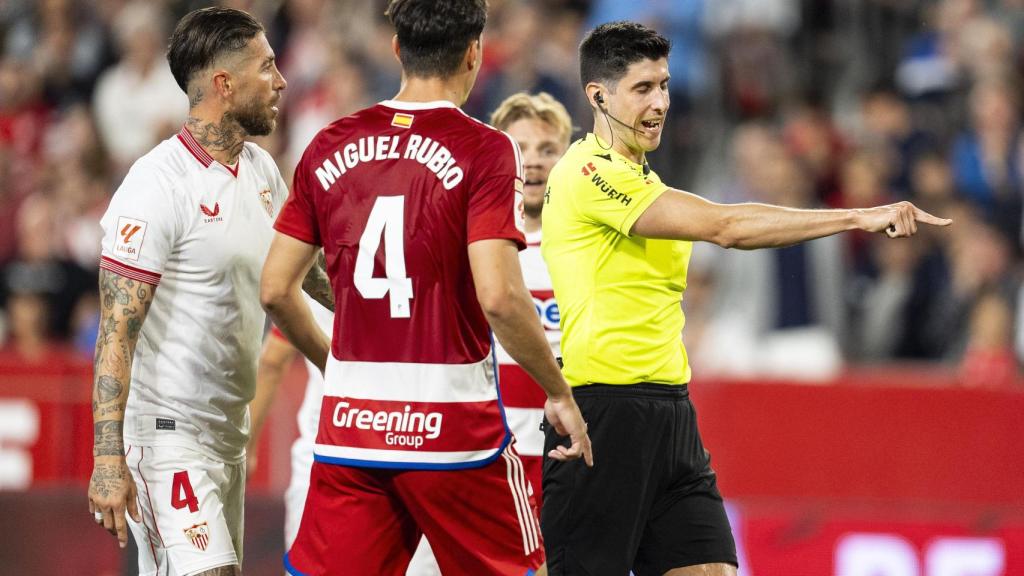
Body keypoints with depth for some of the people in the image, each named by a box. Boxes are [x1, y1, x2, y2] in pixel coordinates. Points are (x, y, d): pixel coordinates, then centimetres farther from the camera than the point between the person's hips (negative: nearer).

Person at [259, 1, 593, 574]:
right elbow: (498, 296, -18)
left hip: (350, 421, 4)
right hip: (454, 427, -4)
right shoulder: (484, 150, -9)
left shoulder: (331, 147, 6)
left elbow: (276, 289, 8)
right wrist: (561, 395, -5)